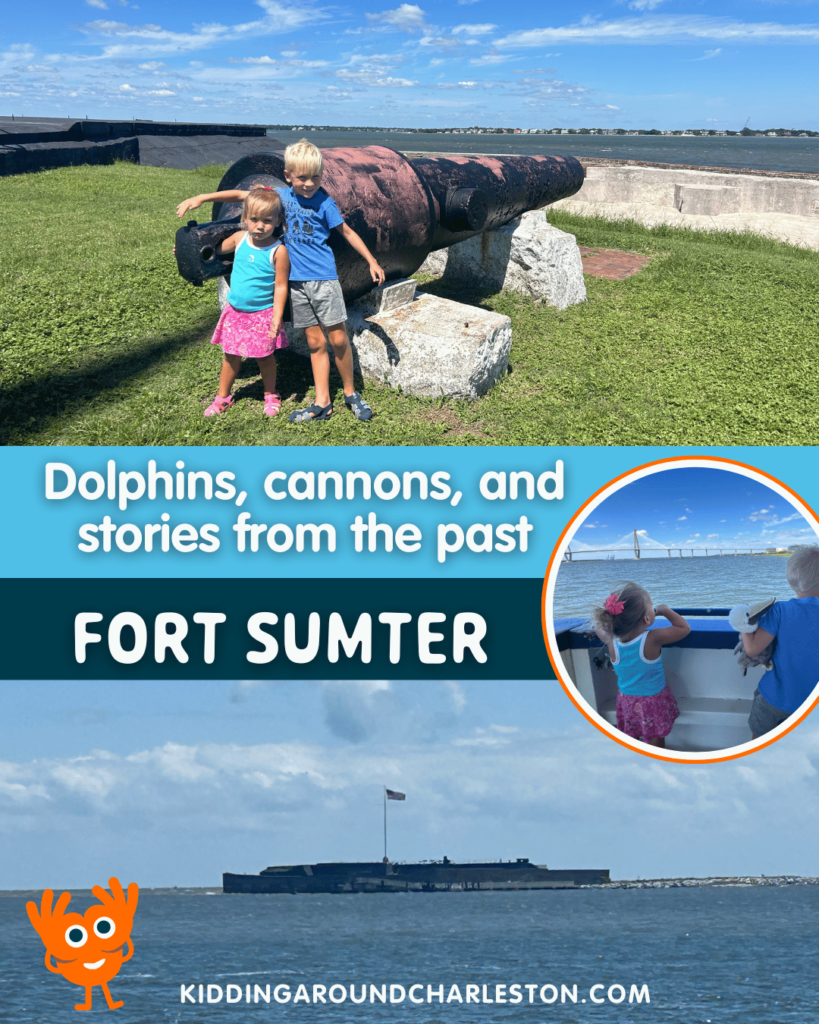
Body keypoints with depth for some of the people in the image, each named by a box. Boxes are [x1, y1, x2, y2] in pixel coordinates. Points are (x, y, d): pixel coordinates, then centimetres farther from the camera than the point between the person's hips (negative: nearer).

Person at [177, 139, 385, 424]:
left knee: (338, 339, -3)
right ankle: (322, 403, 8)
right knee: (315, 342, 6)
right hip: (296, 282, 3)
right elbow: (242, 195, 10)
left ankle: (351, 394, 15)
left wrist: (372, 261, 5)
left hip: (323, 278, -3)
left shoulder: (323, 203, -5)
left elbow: (346, 231, 4)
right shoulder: (280, 195, 4)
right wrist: (202, 197, 7)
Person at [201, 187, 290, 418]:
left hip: (263, 313, -4)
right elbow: (216, 248, 18)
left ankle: (270, 395, 31)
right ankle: (222, 397, 28)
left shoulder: (278, 251, -17)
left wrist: (277, 318, -17)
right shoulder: (240, 238, -4)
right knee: (231, 355, 13)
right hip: (235, 310, 4)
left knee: (264, 356, 10)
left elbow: (281, 286, -14)